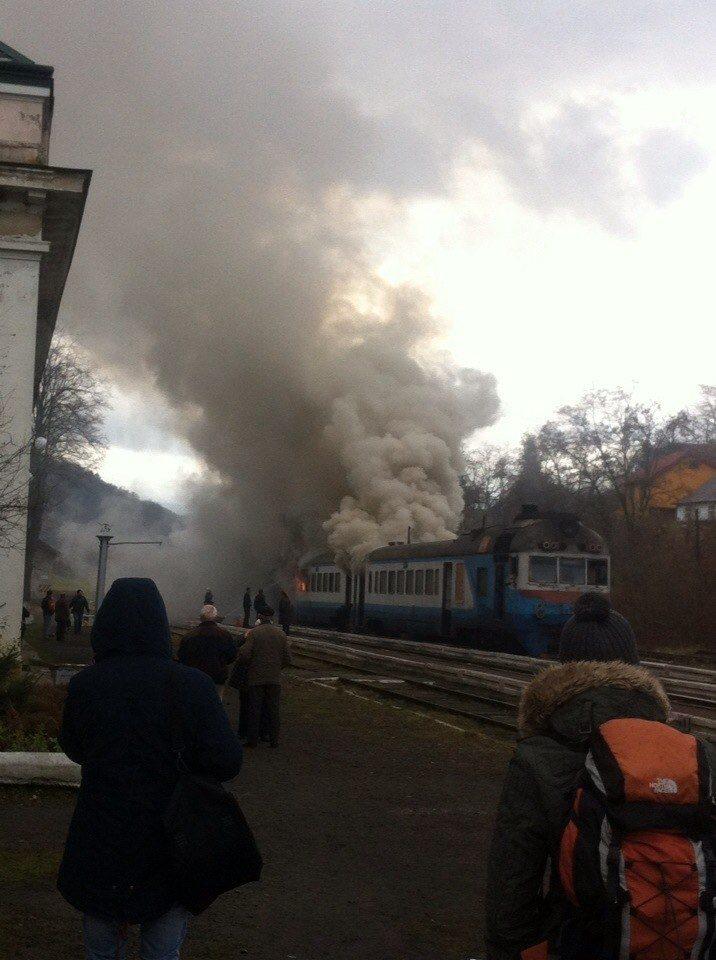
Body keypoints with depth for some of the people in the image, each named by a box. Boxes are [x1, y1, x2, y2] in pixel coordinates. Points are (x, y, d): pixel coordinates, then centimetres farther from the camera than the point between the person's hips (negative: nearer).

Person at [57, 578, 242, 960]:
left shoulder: (84, 685, -11)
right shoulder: (193, 685, -16)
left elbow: (75, 749, 6)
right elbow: (226, 762, -17)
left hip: (98, 852, 1)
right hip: (169, 853, -1)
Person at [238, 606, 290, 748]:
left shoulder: (253, 633, -10)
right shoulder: (280, 633, 2)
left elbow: (244, 655, -15)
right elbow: (287, 659, 4)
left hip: (256, 678, -3)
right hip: (274, 678, 3)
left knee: (254, 710, 6)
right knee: (274, 710, 10)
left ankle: (252, 740, 10)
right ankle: (274, 740, 13)